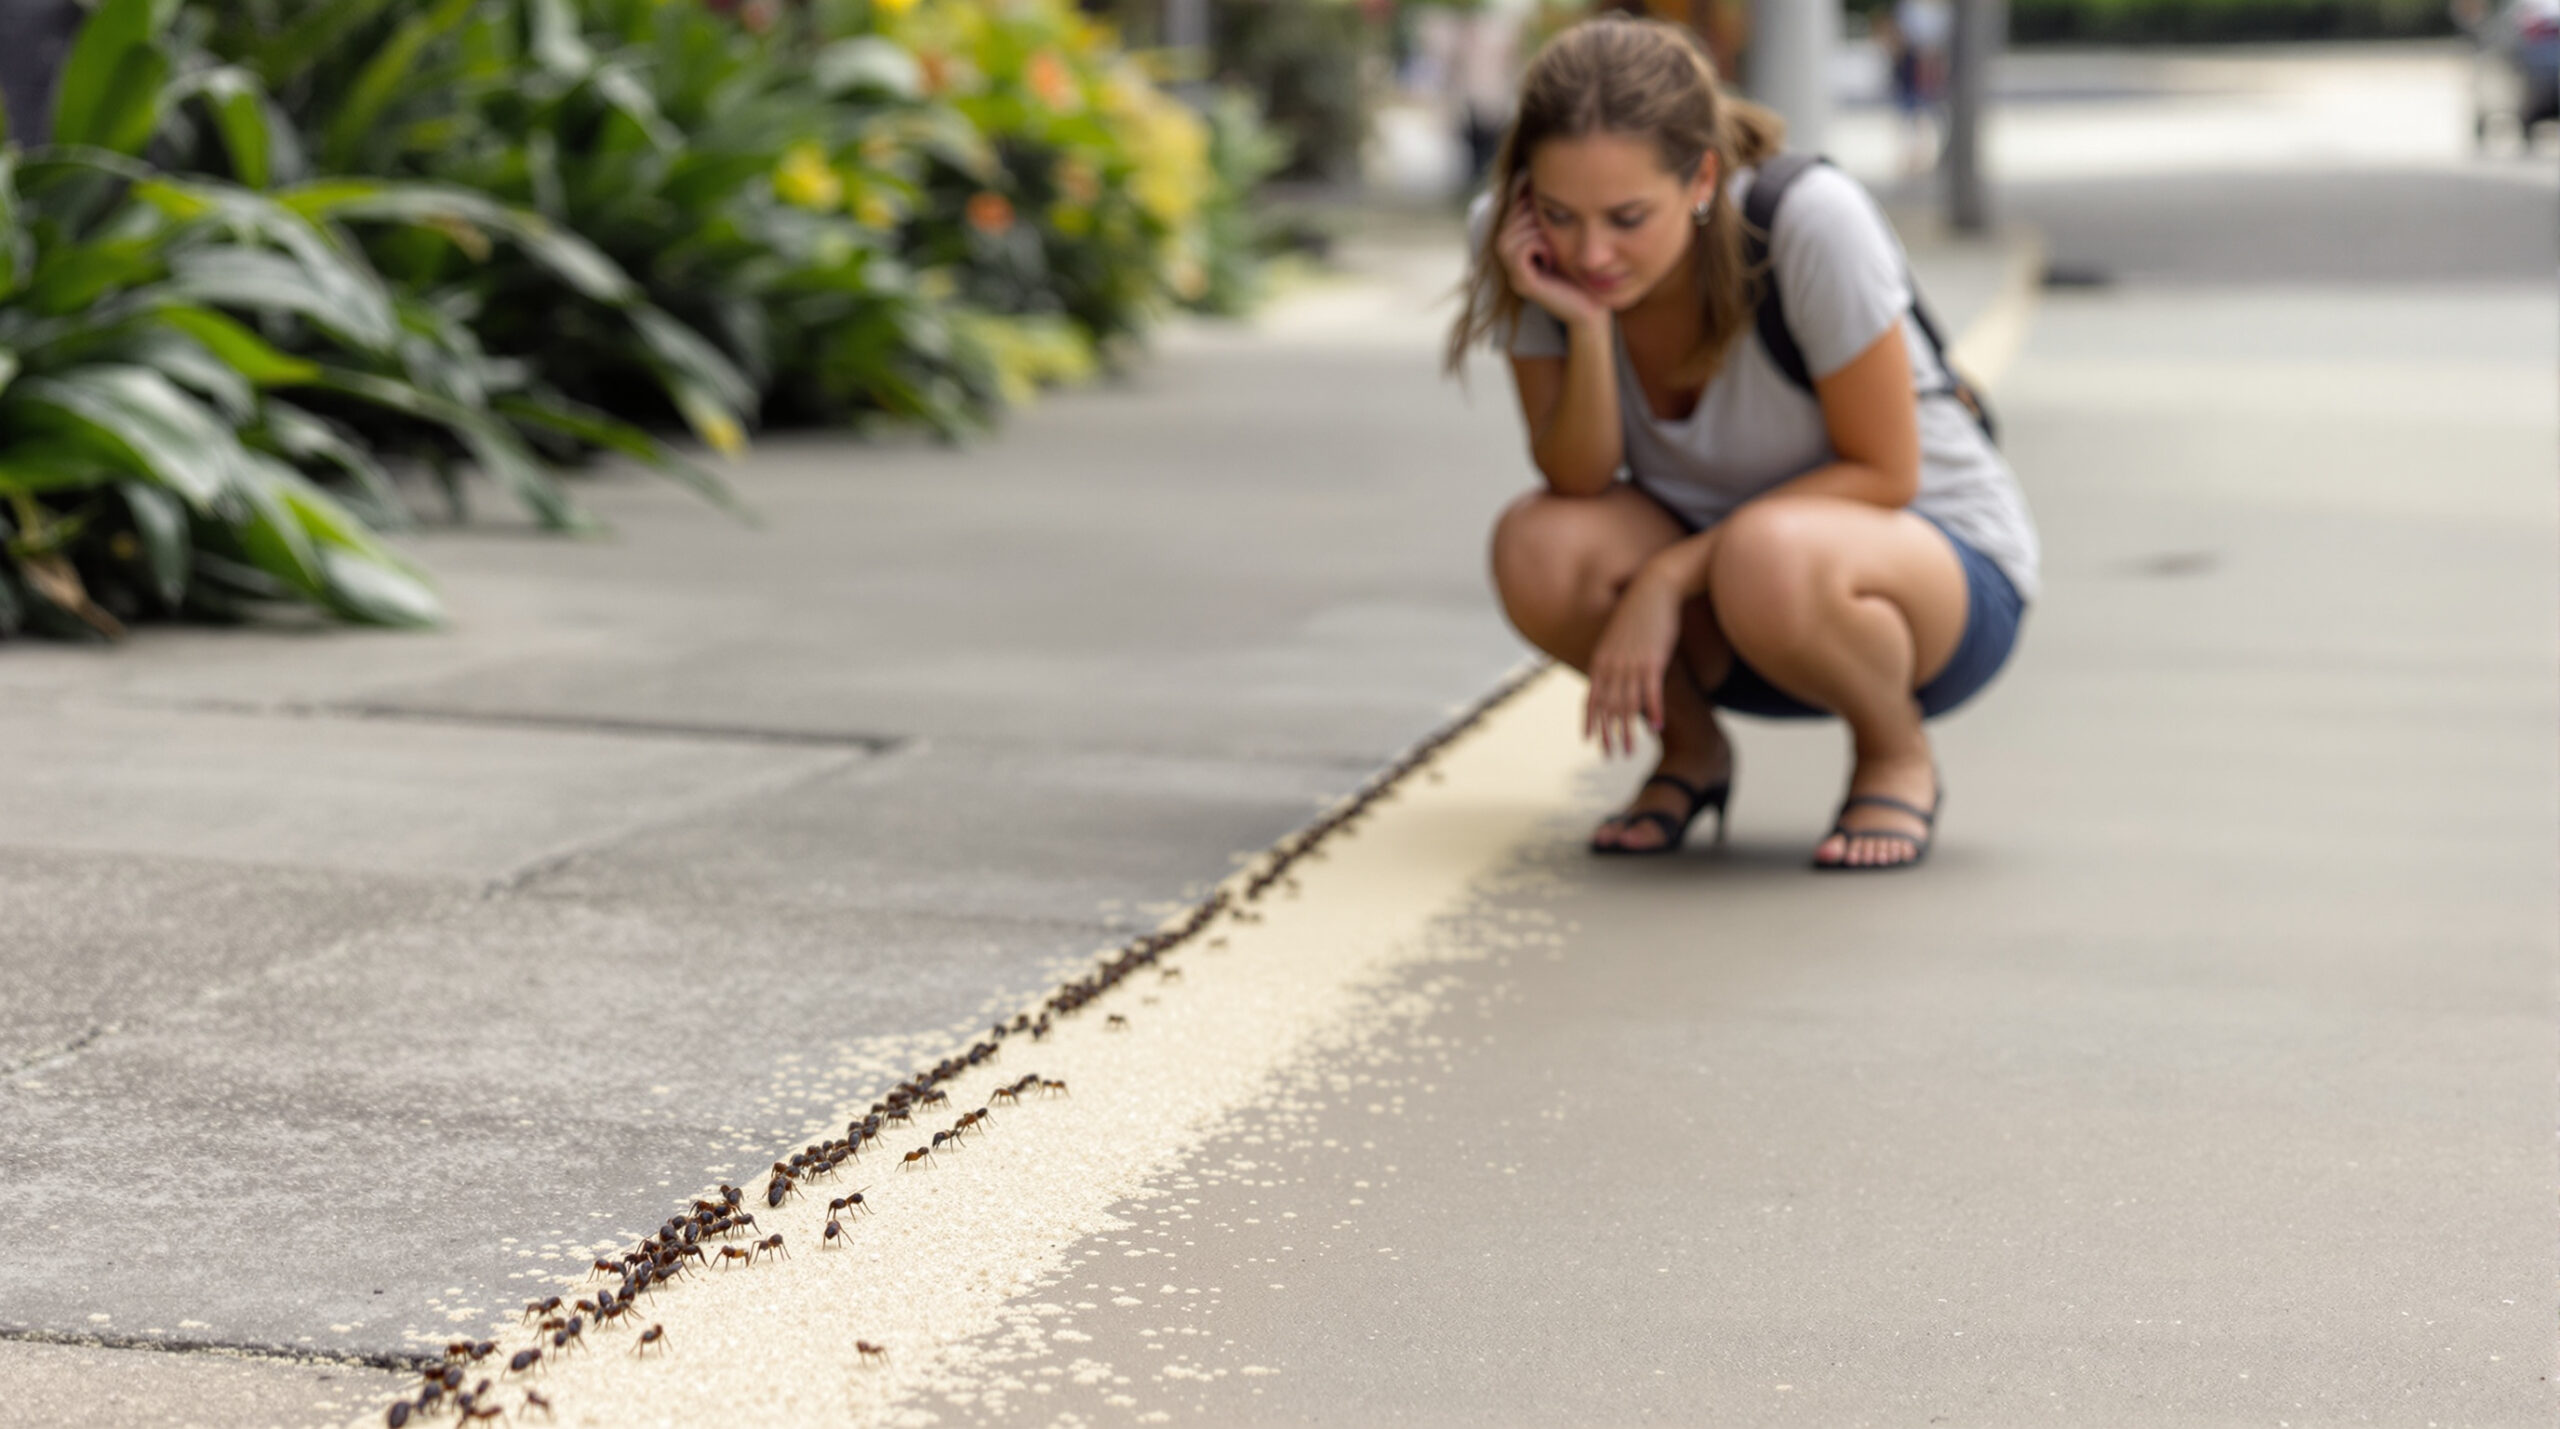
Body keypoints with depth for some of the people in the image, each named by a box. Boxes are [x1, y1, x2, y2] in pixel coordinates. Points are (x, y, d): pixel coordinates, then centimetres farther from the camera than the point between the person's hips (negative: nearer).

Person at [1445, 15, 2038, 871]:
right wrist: (1584, 324, -32)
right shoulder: (1518, 243, -17)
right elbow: (1580, 482, -15)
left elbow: (1883, 473, -20)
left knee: (1767, 561, -38)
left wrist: (1671, 574, -25)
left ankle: (1898, 755, -5)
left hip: (1949, 571, -4)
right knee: (1538, 550, -28)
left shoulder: (1812, 220, -29)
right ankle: (1690, 750, 3)